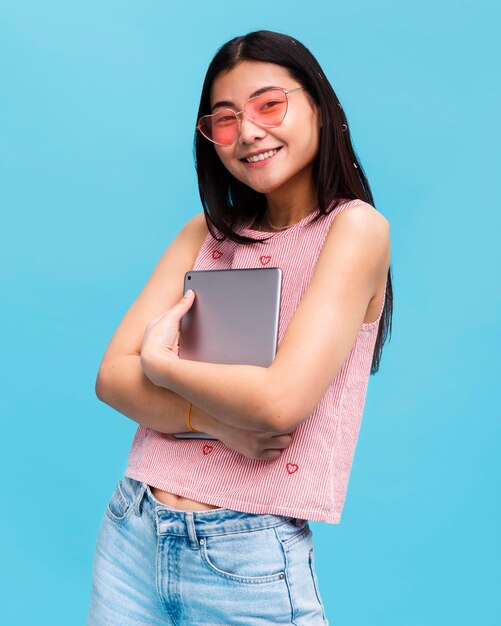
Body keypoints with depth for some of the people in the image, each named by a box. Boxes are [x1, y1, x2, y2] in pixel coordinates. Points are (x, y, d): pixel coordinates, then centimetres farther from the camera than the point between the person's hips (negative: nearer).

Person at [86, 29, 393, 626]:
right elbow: (112, 375, -2)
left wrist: (161, 363, -7)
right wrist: (218, 421, -18)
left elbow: (280, 399, -22)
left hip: (252, 563, -5)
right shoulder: (208, 234, 7)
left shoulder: (355, 226, -10)